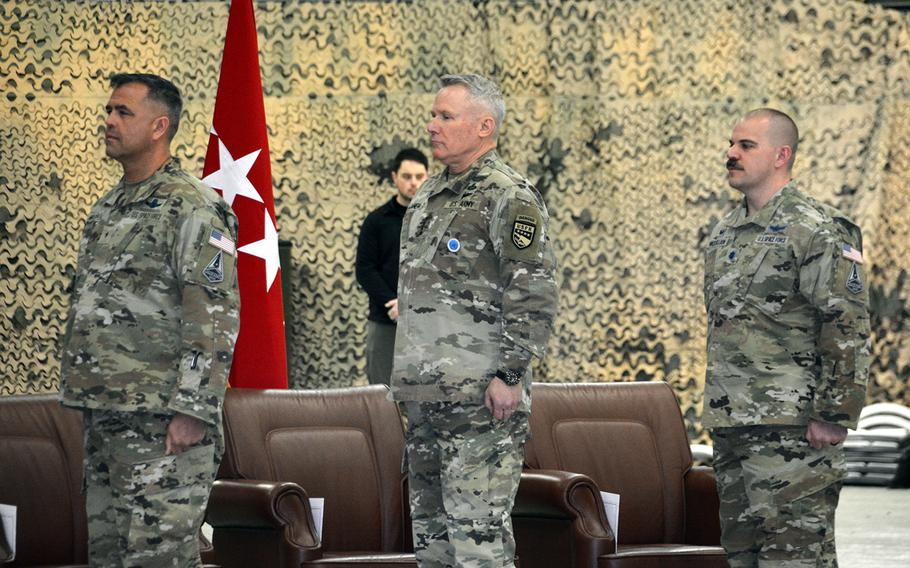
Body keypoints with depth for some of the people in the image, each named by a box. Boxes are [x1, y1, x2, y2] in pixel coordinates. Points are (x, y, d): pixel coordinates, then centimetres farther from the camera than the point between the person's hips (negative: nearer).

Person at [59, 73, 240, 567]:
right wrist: (85, 397, 20)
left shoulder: (192, 208, -10)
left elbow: (217, 317, -17)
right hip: (102, 416, 9)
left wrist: (192, 411, -22)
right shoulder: (107, 209, 18)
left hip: (162, 421, -9)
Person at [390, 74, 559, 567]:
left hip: (481, 396, -9)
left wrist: (509, 375, -20)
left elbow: (534, 295, -16)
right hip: (424, 394, 9)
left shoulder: (509, 198, -10)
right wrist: (404, 374, 21)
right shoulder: (430, 194, 17)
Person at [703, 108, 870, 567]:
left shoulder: (815, 230, -10)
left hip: (792, 427, -9)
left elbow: (849, 327, -14)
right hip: (730, 426, 9)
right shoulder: (724, 233, 17)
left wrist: (834, 415, -18)